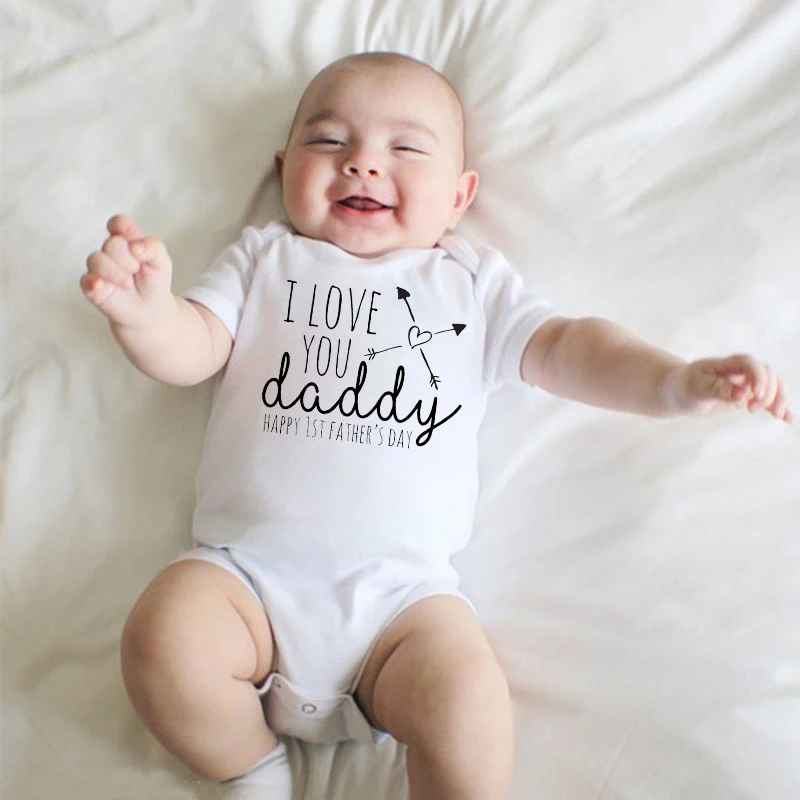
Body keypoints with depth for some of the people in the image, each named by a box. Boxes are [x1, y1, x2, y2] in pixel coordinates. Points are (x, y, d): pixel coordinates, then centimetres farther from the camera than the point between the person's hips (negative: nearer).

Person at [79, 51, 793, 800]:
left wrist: (678, 380, -10)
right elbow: (189, 352, 8)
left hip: (400, 585, -1)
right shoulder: (263, 257, 18)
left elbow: (563, 348, 8)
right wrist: (144, 311, -16)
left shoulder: (473, 281, 17)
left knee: (465, 699, -27)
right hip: (245, 567, 2)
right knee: (163, 641, -25)